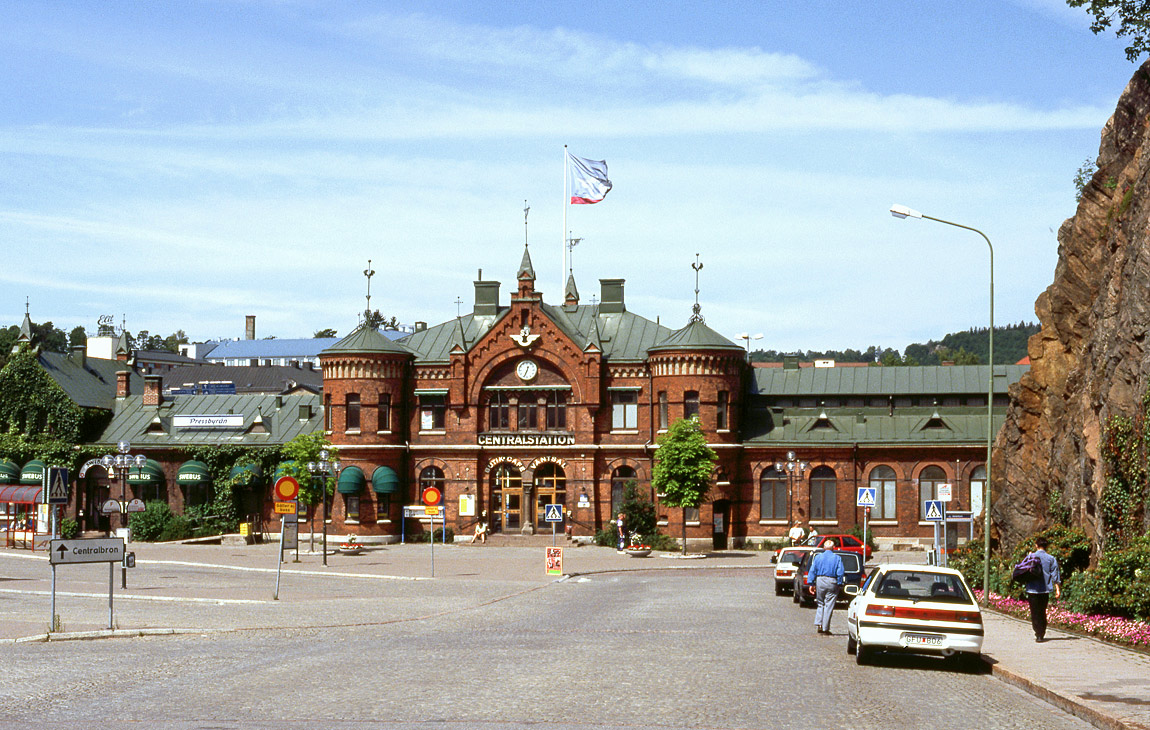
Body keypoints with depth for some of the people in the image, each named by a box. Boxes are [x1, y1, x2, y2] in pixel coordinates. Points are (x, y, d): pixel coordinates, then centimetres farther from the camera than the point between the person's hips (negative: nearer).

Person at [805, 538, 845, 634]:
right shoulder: (837, 558, -1)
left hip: (820, 581, 2)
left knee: (820, 604, 16)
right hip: (832, 583, -2)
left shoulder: (818, 557, 5)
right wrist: (839, 584, -1)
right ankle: (825, 628, 3)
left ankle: (818, 624, 3)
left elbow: (812, 571, 2)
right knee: (829, 606, 2)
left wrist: (810, 583, 4)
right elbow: (840, 573, -6)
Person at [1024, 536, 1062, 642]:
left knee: (1035, 613, 1)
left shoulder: (1030, 557, -1)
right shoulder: (1051, 559, 2)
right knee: (1042, 613, 13)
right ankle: (1042, 635, 12)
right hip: (1045, 590, 2)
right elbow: (1055, 575, 0)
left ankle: (1038, 634, -9)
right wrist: (1058, 590, 1)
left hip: (1032, 589, -2)